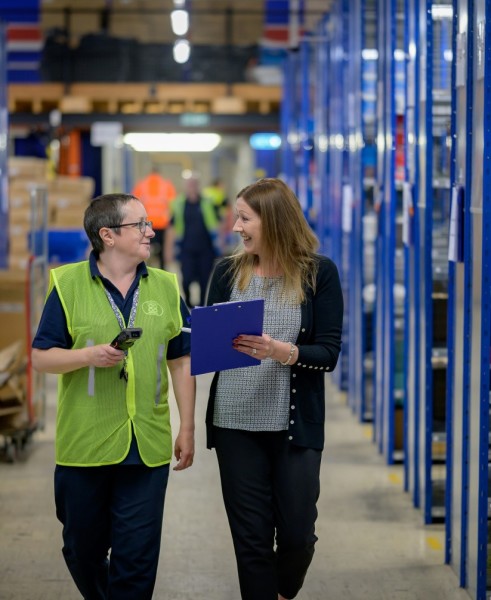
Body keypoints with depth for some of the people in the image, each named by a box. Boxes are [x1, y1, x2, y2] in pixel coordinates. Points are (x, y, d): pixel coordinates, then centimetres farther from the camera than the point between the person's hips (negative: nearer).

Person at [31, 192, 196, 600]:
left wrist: (187, 428, 7)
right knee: (83, 550, 13)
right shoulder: (69, 285, -2)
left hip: (148, 446, 1)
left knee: (137, 556, 1)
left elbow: (181, 362, 10)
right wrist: (91, 355, -19)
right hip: (84, 444, -1)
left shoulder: (165, 287, 7)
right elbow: (41, 358, -2)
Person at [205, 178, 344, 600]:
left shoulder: (319, 273, -4)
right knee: (251, 537, 4)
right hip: (236, 423, 2)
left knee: (297, 535, 6)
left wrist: (283, 351, -25)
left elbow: (329, 354, -8)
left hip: (296, 425, -2)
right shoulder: (228, 272, 3)